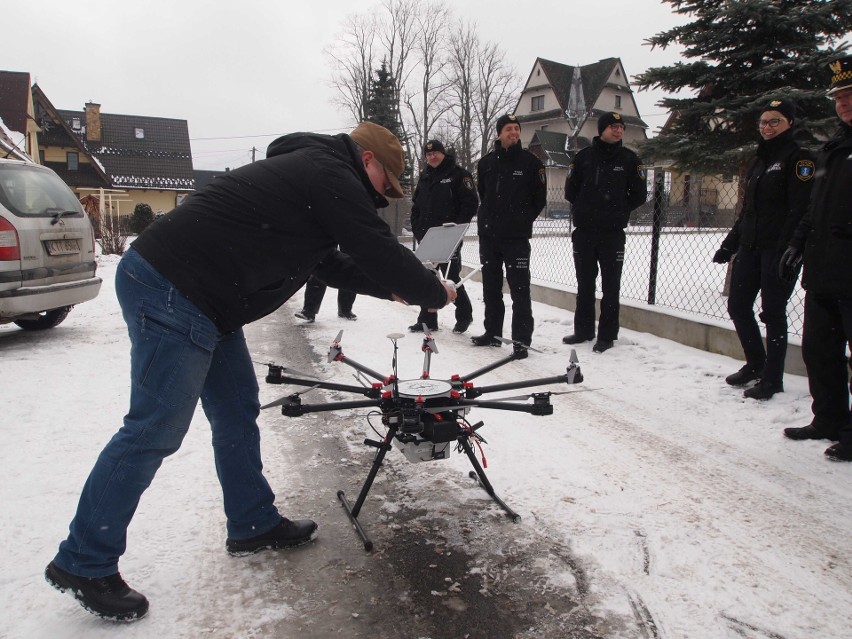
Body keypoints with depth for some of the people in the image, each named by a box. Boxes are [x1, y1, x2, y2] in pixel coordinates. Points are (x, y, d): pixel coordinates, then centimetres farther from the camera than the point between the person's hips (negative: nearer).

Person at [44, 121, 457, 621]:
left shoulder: (309, 170, 23)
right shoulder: (333, 175, -9)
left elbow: (329, 263, 29)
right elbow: (380, 251, -11)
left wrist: (390, 287, 27)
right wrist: (435, 292, 5)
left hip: (198, 302, 11)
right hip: (170, 296, -11)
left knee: (237, 411, 15)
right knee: (156, 431, -5)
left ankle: (254, 524, 27)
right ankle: (84, 562, 8)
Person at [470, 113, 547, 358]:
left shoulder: (530, 162, -1)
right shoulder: (486, 163, 8)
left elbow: (539, 198, 3)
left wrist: (523, 219, 1)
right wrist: (489, 217, 13)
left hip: (517, 237, -4)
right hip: (488, 235, 5)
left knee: (519, 289, -5)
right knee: (491, 287, 12)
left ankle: (521, 339, -1)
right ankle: (492, 332, 23)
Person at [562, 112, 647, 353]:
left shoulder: (629, 158, 3)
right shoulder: (584, 156, 5)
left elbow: (639, 195, 6)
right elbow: (570, 189, 9)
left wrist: (619, 211, 4)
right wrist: (584, 210, 6)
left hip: (613, 233, -2)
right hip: (584, 232, 2)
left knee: (610, 286, 1)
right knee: (585, 284, 11)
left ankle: (607, 335, 8)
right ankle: (583, 330, 23)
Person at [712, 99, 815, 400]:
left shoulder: (799, 158, -6)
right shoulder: (758, 160, 18)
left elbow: (800, 210, -15)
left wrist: (786, 251, -24)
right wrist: (730, 244, 17)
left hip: (777, 249, -8)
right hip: (750, 248, 8)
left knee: (773, 313, -2)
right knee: (737, 305, 10)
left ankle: (772, 378, 10)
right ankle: (756, 364, 28)